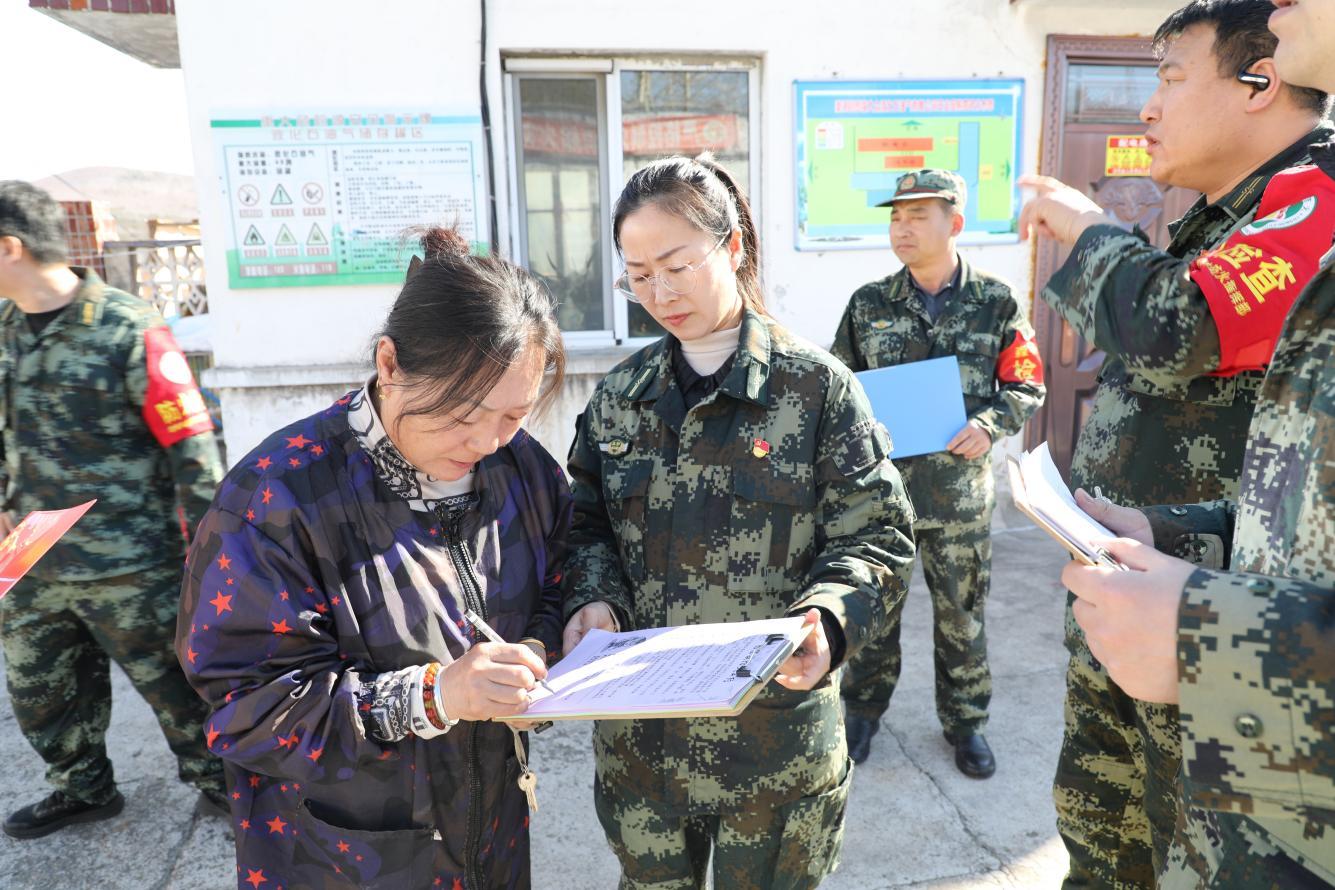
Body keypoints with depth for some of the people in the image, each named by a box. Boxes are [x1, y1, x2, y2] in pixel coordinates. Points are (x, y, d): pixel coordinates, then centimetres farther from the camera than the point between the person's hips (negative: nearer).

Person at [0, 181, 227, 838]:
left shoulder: (129, 331, -17)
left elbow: (192, 447, -16)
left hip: (129, 568, -7)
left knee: (175, 686, 7)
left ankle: (217, 784, 30)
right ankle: (82, 789, 45)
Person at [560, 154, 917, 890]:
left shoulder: (815, 386, -9)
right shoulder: (619, 395, 3)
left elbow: (876, 538, -8)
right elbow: (589, 523, 8)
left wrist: (826, 621, -25)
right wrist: (595, 599, -10)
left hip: (775, 734, -3)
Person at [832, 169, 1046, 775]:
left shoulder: (995, 303, -1)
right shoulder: (869, 304, 3)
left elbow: (1027, 386, 3)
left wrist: (990, 425, -15)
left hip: (960, 490, -1)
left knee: (960, 612, 12)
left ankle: (964, 719, 33)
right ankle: (863, 710, 32)